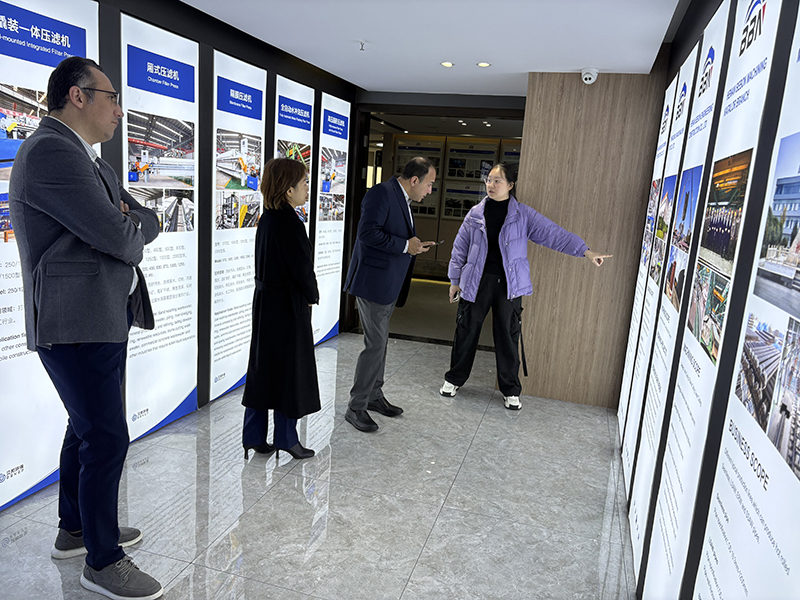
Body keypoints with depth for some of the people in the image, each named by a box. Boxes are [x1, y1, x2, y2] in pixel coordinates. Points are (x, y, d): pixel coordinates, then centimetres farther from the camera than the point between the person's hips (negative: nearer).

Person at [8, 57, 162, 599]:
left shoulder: (91, 160, 17)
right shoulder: (50, 152, -16)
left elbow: (150, 222, 14)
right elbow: (118, 238, -22)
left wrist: (127, 224, -7)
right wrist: (131, 232, 0)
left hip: (106, 318, 11)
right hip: (77, 323, -11)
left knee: (88, 428, 20)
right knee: (107, 437, -4)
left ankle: (75, 530, 39)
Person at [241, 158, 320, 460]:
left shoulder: (267, 219, 8)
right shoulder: (290, 223, -19)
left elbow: (266, 264, 11)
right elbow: (302, 268, -18)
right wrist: (312, 296, -2)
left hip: (265, 301, 8)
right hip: (288, 305, -8)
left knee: (262, 367, 13)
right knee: (290, 369, 4)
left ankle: (254, 436, 23)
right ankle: (286, 438, 16)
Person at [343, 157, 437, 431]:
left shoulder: (402, 198, 15)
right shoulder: (381, 194, -15)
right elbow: (367, 233, -25)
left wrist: (414, 245, 7)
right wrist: (405, 245, -21)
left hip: (390, 284, 10)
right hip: (374, 282, -10)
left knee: (380, 342, 18)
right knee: (376, 344, -6)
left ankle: (374, 395, 32)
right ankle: (356, 407, 6)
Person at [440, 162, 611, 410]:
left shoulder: (523, 215, 1)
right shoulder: (476, 213, 4)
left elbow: (554, 233, -1)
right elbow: (460, 248, 9)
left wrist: (586, 251, -7)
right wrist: (455, 280, 9)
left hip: (509, 285, 0)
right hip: (477, 281, 1)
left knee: (508, 336, 5)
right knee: (466, 331, 7)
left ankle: (510, 390, 19)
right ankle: (454, 379, 26)